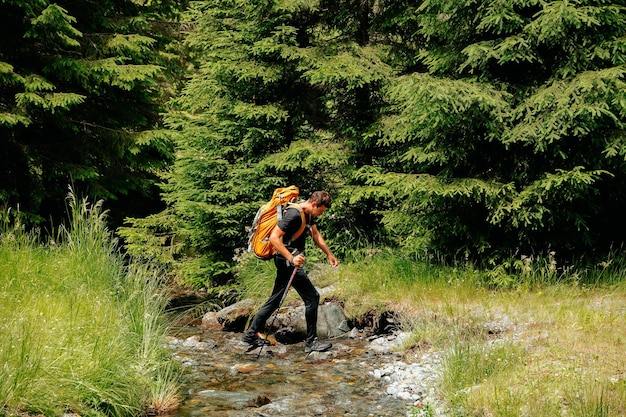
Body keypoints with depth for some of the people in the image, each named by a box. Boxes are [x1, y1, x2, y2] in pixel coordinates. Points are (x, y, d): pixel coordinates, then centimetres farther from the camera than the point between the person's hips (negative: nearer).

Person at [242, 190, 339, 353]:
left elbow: (316, 235, 24)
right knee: (312, 297, -7)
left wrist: (329, 254, 23)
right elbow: (274, 238, -25)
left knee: (275, 300, 15)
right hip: (288, 262, -10)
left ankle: (251, 334, 22)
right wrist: (291, 258, -27)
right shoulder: (294, 215, -22)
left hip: (291, 262, 10)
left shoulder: (308, 214, 9)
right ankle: (311, 342, 0)